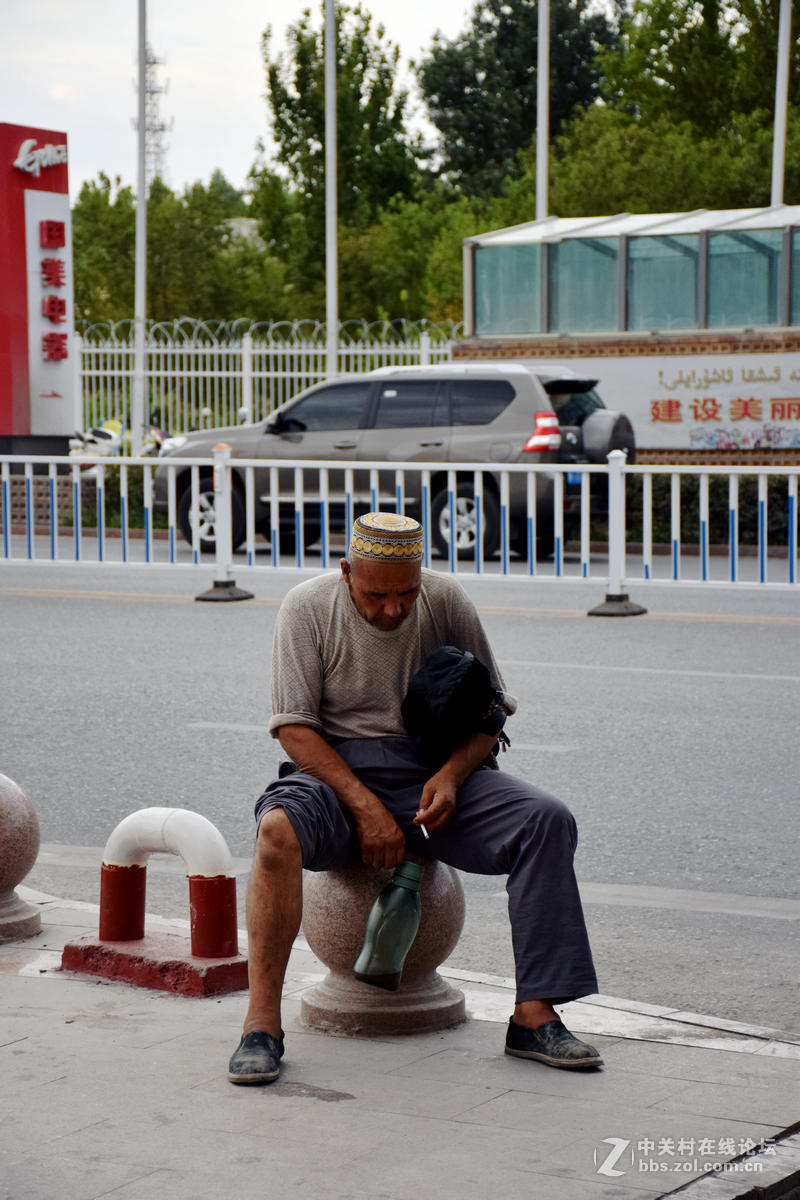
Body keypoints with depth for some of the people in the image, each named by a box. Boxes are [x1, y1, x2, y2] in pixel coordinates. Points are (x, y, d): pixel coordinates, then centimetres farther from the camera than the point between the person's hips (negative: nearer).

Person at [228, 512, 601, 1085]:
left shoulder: (447, 601, 1)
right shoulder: (309, 606, -5)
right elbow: (294, 726, -9)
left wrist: (451, 775, -13)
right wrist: (365, 806, -20)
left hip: (432, 769, 3)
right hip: (337, 771, -2)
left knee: (549, 820, -21)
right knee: (279, 829, -37)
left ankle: (534, 1016, -22)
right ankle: (262, 1023, -31)